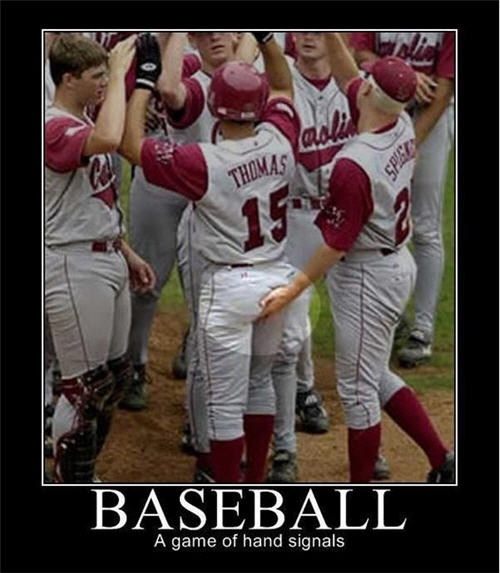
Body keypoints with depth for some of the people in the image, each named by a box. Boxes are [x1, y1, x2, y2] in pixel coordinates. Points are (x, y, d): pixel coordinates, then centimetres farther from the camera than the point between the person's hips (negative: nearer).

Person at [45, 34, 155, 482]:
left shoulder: (83, 127, 14)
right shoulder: (55, 128, -18)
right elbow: (110, 139, -39)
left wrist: (127, 254, 22)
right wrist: (119, 74, -30)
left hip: (108, 259, 10)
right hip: (75, 266, -10)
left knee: (116, 378, 16)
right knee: (85, 387, -4)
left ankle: (80, 477, 28)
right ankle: (70, 484, 7)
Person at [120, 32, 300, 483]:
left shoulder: (204, 163, -22)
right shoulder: (280, 141, -7)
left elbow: (131, 145, -15)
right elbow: (283, 86, 14)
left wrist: (145, 78, -10)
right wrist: (264, 35, 10)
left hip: (229, 288, -6)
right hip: (277, 278, 6)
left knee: (226, 404, 3)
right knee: (259, 382, 25)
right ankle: (256, 482, 35)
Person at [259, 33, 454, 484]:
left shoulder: (353, 164, -29)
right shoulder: (404, 126, -6)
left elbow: (338, 242, -23)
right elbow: (348, 79, 10)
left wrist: (295, 289, -19)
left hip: (367, 277, -9)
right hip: (398, 264, 9)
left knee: (358, 389, 4)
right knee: (376, 376, 23)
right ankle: (443, 463, 24)